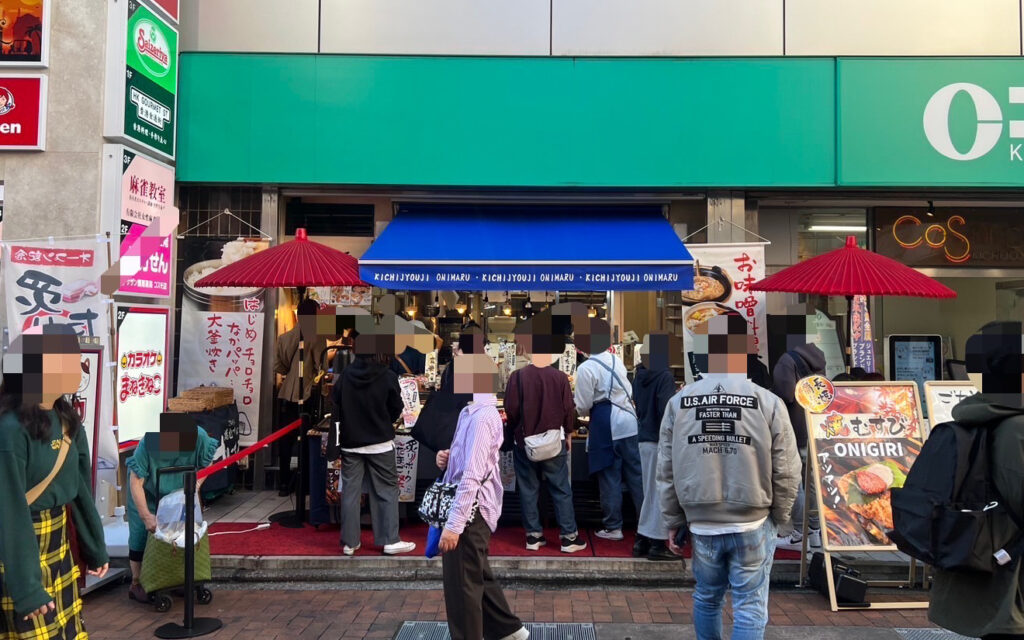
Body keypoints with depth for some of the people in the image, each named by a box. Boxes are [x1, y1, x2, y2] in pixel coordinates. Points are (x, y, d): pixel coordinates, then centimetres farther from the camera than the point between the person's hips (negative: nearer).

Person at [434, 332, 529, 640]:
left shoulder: (482, 417, -21)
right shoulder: (471, 412, 11)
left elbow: (473, 475, -26)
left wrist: (454, 524, -26)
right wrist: (448, 459, 3)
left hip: (470, 511, -10)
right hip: (472, 509, 10)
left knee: (462, 585, 2)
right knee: (479, 576, 23)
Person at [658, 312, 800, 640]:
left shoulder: (678, 402, -5)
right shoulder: (768, 403, -12)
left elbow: (666, 471, 0)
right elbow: (786, 473, -7)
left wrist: (673, 521, 11)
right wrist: (780, 519, 10)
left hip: (701, 525, 2)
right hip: (753, 526, -2)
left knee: (706, 598, 20)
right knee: (750, 607, 10)